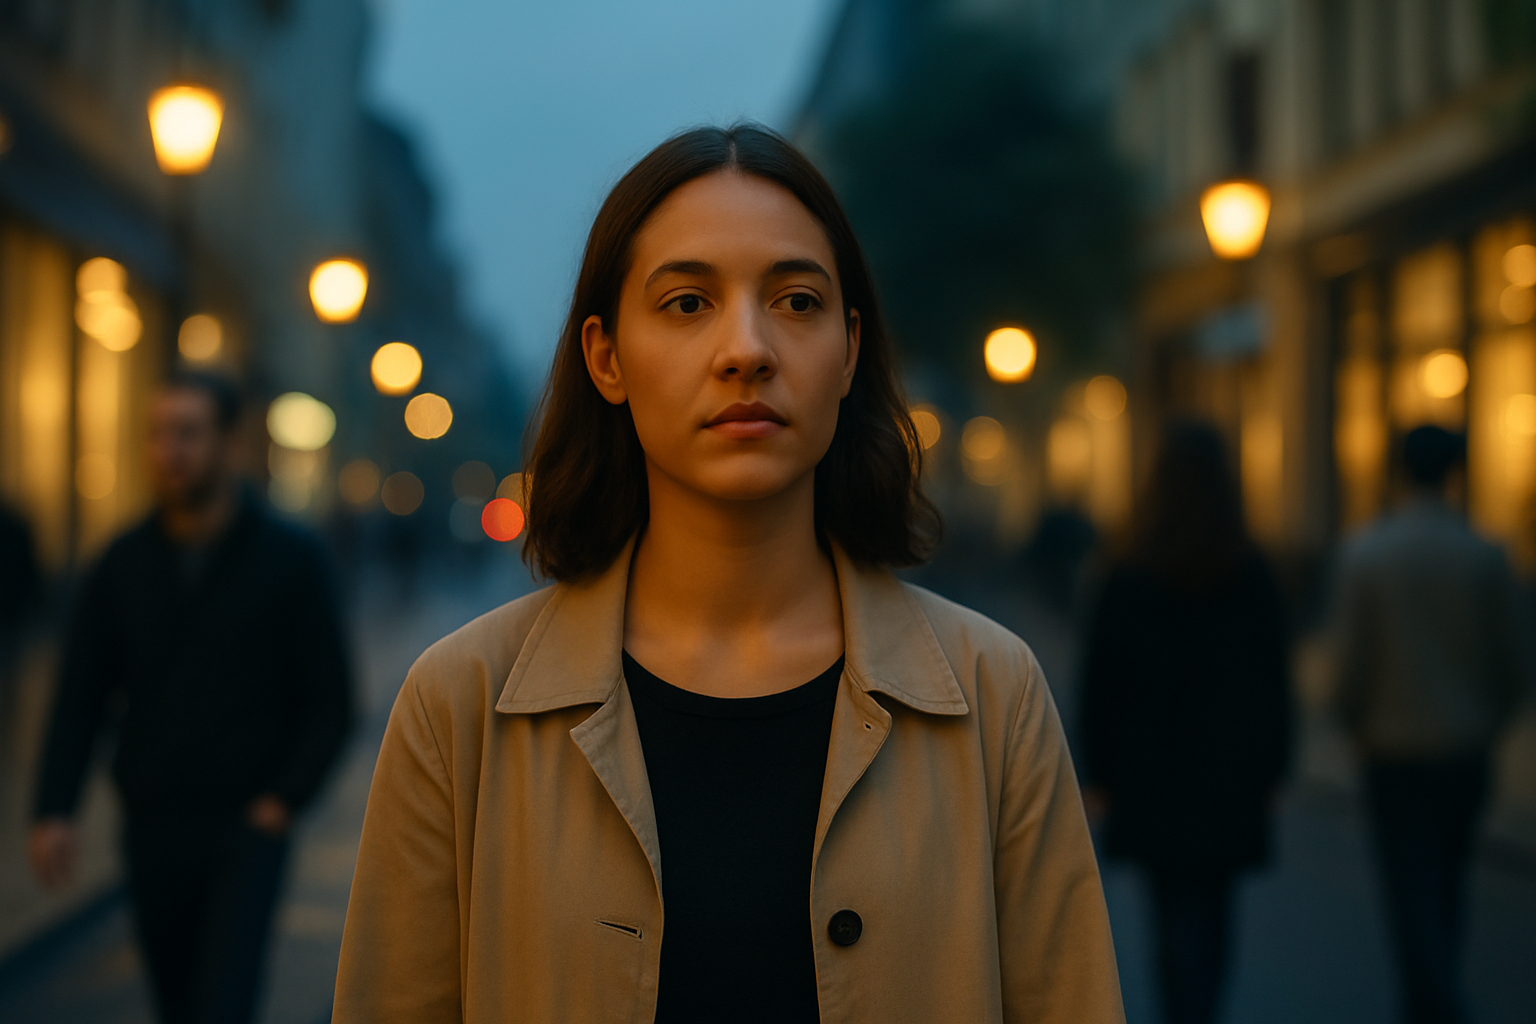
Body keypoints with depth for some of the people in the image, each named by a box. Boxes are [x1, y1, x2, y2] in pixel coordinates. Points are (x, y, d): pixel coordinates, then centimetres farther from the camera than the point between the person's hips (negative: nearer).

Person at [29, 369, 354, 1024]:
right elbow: (79, 696, 4)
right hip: (151, 826, 3)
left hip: (244, 828, -3)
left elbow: (329, 701, -1)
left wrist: (285, 799, -11)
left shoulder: (289, 558, -3)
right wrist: (54, 811, -7)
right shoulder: (123, 564, 4)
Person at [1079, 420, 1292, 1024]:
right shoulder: (1254, 577, -2)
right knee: (1215, 910, 18)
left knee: (1176, 915, 0)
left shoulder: (1128, 579, -7)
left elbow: (1100, 682, -5)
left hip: (1153, 775, -2)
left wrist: (1097, 773, 2)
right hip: (1233, 776, 3)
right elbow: (1276, 681, 1)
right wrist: (1270, 771, 9)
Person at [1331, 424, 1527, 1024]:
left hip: (1395, 754, -3)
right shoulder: (1486, 557, -4)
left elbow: (1352, 664, -9)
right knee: (1446, 892, 17)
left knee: (1413, 897, -1)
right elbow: (1514, 666, -2)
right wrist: (1483, 726, 14)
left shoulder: (1365, 555, -9)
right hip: (1465, 753, 3)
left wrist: (1359, 730, 8)